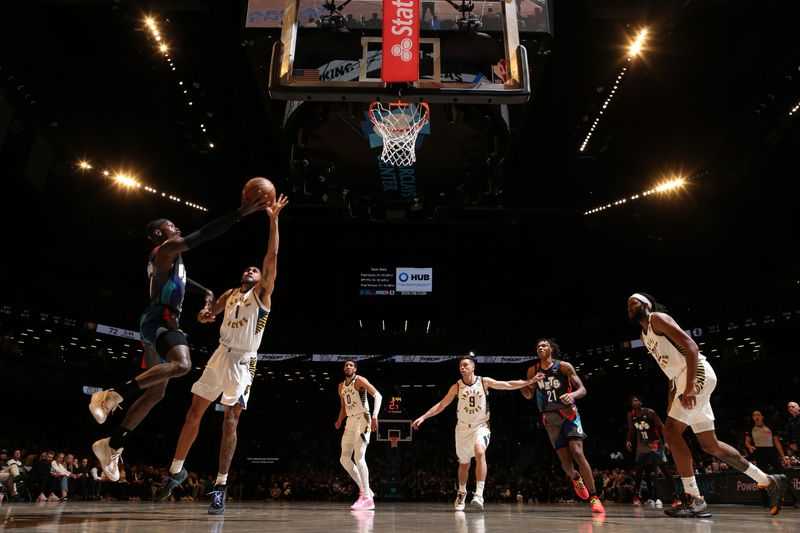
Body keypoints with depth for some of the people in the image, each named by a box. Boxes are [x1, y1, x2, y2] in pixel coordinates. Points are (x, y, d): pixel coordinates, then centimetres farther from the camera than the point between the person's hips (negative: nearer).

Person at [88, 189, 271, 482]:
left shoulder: (165, 259, 26)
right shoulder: (167, 248, -4)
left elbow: (180, 280, 45)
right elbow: (203, 234, -16)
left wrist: (206, 291, 32)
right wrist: (241, 212, -19)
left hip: (161, 322, 10)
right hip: (160, 319, -10)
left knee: (155, 393, 11)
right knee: (182, 364, -36)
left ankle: (111, 445, 15)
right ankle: (113, 394, -28)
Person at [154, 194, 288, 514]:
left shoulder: (262, 293, -1)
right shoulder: (229, 294, 15)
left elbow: (272, 257, -11)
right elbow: (209, 313, 22)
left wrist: (273, 220, -17)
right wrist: (205, 314, -5)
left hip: (243, 361, -5)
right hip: (221, 355, 5)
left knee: (230, 421, -6)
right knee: (194, 412, 7)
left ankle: (220, 487, 0)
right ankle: (177, 470, 24)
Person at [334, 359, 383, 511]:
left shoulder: (360, 380, -7)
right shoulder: (341, 386, 16)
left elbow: (378, 395, -17)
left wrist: (374, 416, -29)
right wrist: (339, 420, 7)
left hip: (362, 419, -8)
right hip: (350, 421, 8)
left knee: (359, 457, -18)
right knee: (344, 459, 4)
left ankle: (367, 498, -14)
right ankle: (364, 490, 17)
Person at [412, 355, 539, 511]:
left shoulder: (484, 382, -6)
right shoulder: (457, 386, -4)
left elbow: (508, 385, -6)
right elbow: (441, 405, 0)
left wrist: (529, 381, -15)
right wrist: (423, 417, -7)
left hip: (481, 426, -2)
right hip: (463, 428, 2)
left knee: (480, 452, -30)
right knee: (464, 464, 12)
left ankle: (479, 494, -30)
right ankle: (462, 493, 37)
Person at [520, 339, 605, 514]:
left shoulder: (564, 366, -5)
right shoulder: (533, 371, 4)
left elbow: (582, 389, -6)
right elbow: (529, 396, 11)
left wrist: (572, 394, -29)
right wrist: (522, 387, -12)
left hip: (568, 413, -3)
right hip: (550, 417, 3)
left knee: (577, 452, -19)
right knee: (565, 459, -1)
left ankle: (594, 497, -13)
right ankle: (575, 478, 35)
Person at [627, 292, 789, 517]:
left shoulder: (658, 318, -7)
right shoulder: (644, 335, 20)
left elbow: (691, 346, -18)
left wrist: (689, 387, -27)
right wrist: (671, 399, 19)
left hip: (698, 374, -10)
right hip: (683, 379, 10)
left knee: (671, 431, -15)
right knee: (710, 444, 13)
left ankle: (694, 501, -11)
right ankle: (770, 481, 26)